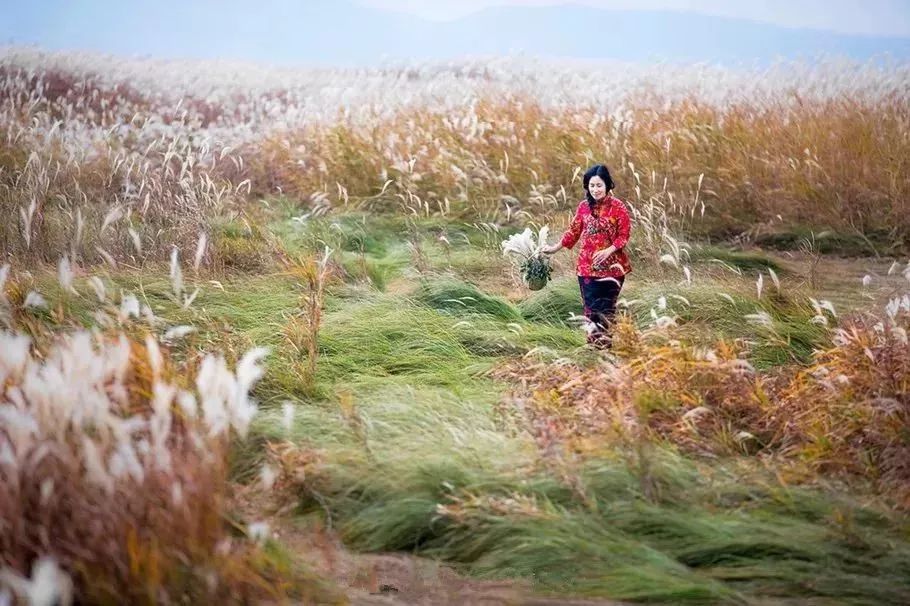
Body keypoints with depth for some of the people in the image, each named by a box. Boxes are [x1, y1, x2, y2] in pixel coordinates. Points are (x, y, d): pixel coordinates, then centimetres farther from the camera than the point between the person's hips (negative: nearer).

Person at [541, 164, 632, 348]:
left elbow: (624, 235, -5)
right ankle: (596, 336, 9)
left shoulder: (617, 207, -7)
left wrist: (608, 251, -17)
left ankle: (605, 338, 6)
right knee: (591, 304, 2)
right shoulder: (584, 206, 5)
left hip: (611, 265, -3)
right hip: (587, 265, 3)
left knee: (607, 305, 0)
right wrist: (555, 248, 12)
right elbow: (573, 231, 14)